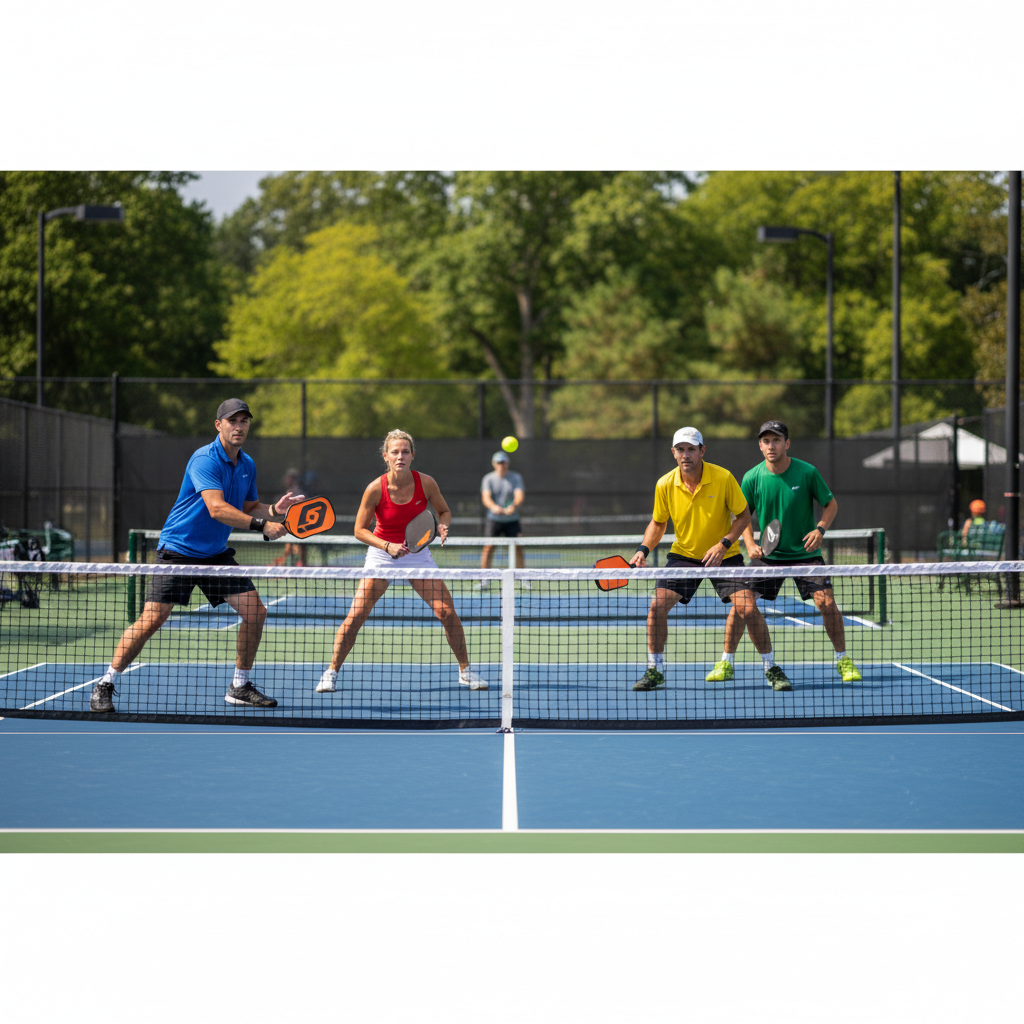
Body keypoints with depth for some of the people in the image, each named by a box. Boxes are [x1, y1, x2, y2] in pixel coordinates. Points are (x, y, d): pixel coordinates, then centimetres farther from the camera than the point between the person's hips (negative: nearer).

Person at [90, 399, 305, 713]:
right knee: (151, 619, -14)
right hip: (178, 549, -7)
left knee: (255, 612, -1)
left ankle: (240, 687, 14)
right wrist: (261, 526, -34)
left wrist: (274, 509, -1)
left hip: (216, 553, 7)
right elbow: (217, 508, -30)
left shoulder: (247, 465, 7)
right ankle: (105, 686, 0)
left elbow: (248, 507, 19)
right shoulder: (204, 459, -19)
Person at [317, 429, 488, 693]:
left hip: (417, 553, 2)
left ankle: (465, 671, 10)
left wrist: (442, 526, -18)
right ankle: (331, 672, 3)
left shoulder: (426, 483, -13)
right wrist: (388, 546, -24)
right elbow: (360, 530, -10)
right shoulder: (376, 489, -18)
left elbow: (444, 511, 4)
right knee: (355, 616, -12)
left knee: (447, 612, -7)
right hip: (382, 553, -1)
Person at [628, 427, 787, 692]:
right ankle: (655, 670, 5)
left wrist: (723, 544, -21)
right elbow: (657, 523, 6)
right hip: (684, 554, 2)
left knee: (747, 609, -15)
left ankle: (771, 669, 4)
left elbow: (743, 515, -8)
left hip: (724, 555, -2)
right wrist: (643, 550, -10)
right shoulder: (665, 485, -10)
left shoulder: (723, 478, -17)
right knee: (657, 605, -13)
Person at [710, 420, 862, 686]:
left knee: (826, 602, -14)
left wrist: (820, 529, -16)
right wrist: (750, 545, -9)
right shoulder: (752, 478, -7)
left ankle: (843, 661, 6)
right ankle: (725, 663, 8)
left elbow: (831, 504, 1)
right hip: (768, 555, 1)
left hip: (805, 553, -1)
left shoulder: (807, 472, -11)